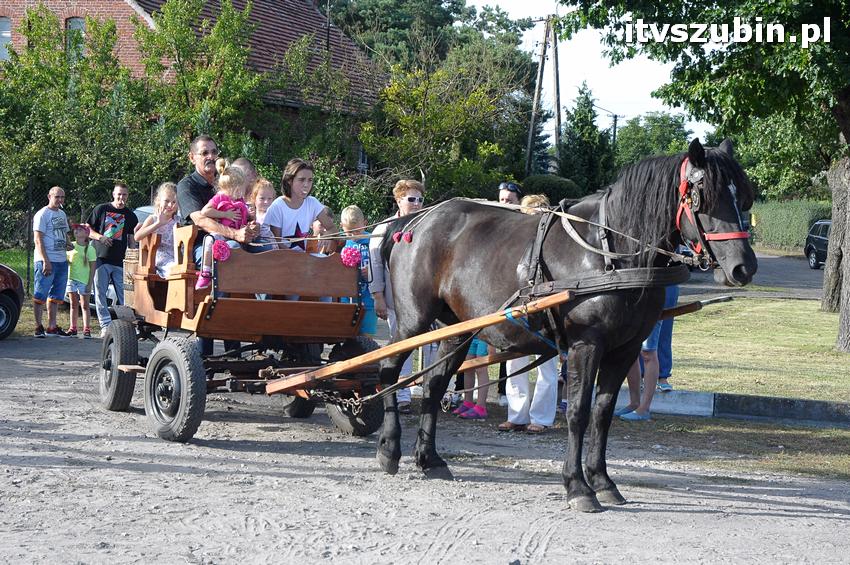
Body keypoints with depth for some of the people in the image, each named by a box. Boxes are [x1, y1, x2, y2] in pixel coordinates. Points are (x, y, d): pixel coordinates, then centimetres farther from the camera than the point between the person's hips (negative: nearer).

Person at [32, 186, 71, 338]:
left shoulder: (62, 214, 17)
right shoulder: (42, 214, -8)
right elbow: (38, 240, -13)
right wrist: (46, 261, -20)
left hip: (62, 261, 8)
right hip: (46, 261, -8)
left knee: (56, 296, 11)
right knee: (40, 296, -4)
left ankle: (52, 327, 16)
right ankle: (38, 327, -1)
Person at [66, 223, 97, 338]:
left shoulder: (90, 249, -5)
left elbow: (92, 268, -5)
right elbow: (66, 261, 15)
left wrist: (90, 284, -10)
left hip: (84, 281, -4)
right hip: (71, 279, 4)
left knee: (84, 305, -2)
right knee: (73, 305, 9)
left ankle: (87, 330, -3)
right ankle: (73, 329, 13)